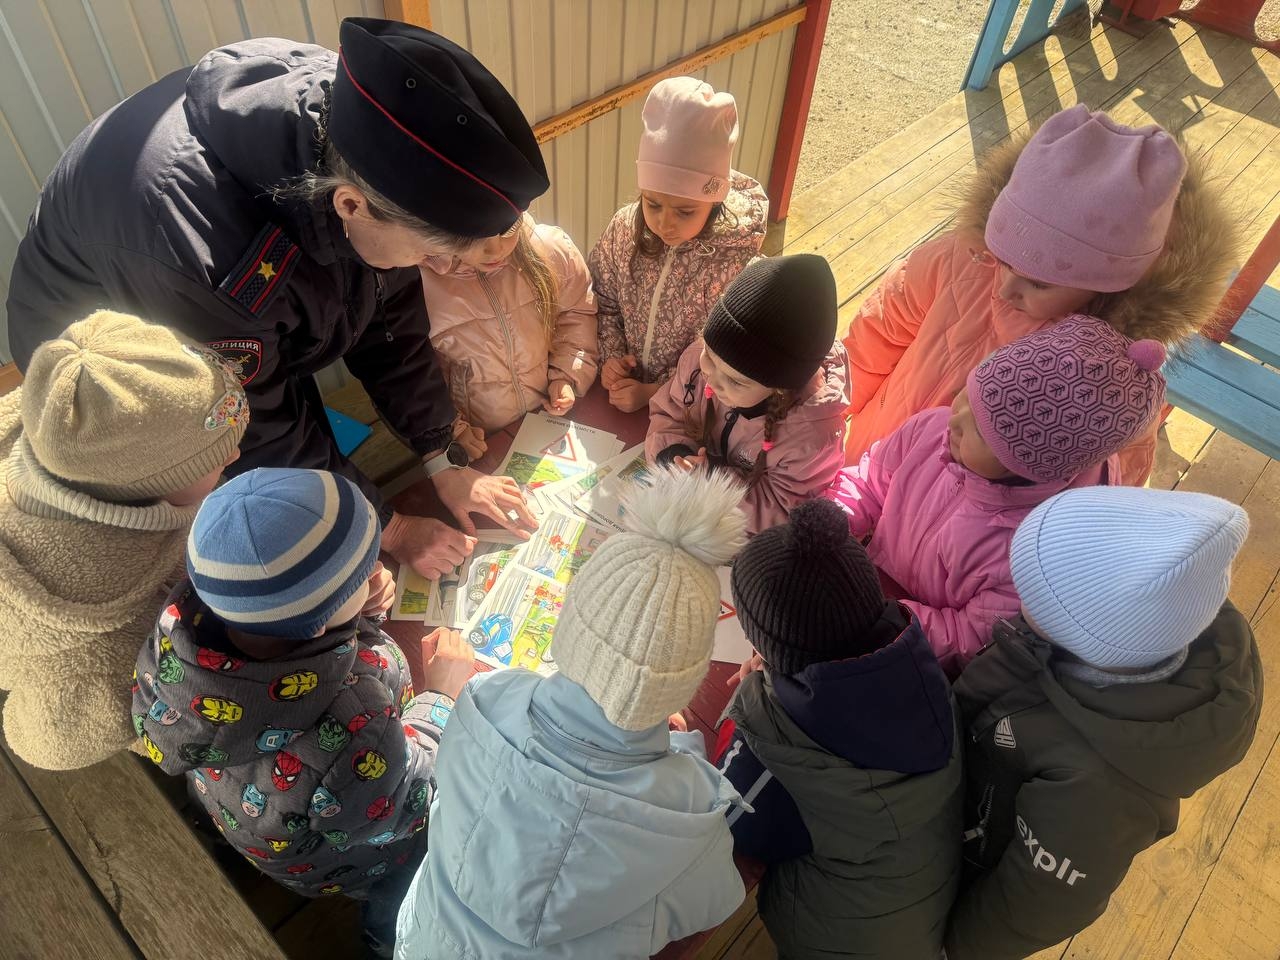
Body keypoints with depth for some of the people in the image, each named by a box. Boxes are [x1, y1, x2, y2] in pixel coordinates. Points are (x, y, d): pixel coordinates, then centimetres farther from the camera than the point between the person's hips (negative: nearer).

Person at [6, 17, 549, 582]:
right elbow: (257, 437, -29)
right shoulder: (194, 258, -45)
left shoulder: (350, 121, -27)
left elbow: (389, 316, -13)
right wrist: (388, 530, -17)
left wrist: (445, 463, -10)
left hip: (261, 347, 5)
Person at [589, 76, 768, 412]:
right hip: (623, 385, 3)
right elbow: (603, 298, 6)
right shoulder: (626, 227, -9)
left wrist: (655, 393, -15)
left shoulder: (736, 265, -21)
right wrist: (611, 356, -7)